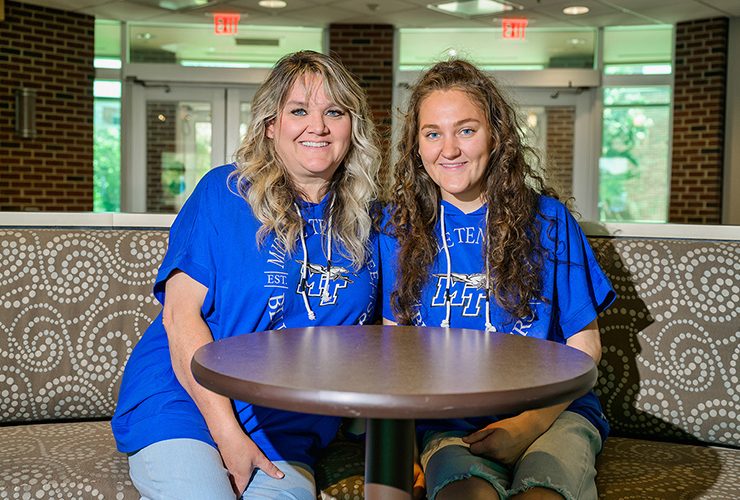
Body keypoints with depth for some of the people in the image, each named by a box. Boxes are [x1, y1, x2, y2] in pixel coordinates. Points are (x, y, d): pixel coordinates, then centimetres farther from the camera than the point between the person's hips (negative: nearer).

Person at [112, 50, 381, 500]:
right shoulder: (224, 193, -2)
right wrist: (227, 432, -14)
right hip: (183, 402, -3)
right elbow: (181, 314, -8)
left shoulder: (367, 220, 8)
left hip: (286, 433, 3)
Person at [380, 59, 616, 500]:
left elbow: (585, 345, 3)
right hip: (450, 422, 0)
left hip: (554, 411, 1)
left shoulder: (546, 219, 2)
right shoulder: (399, 225, 6)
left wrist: (529, 423, -12)